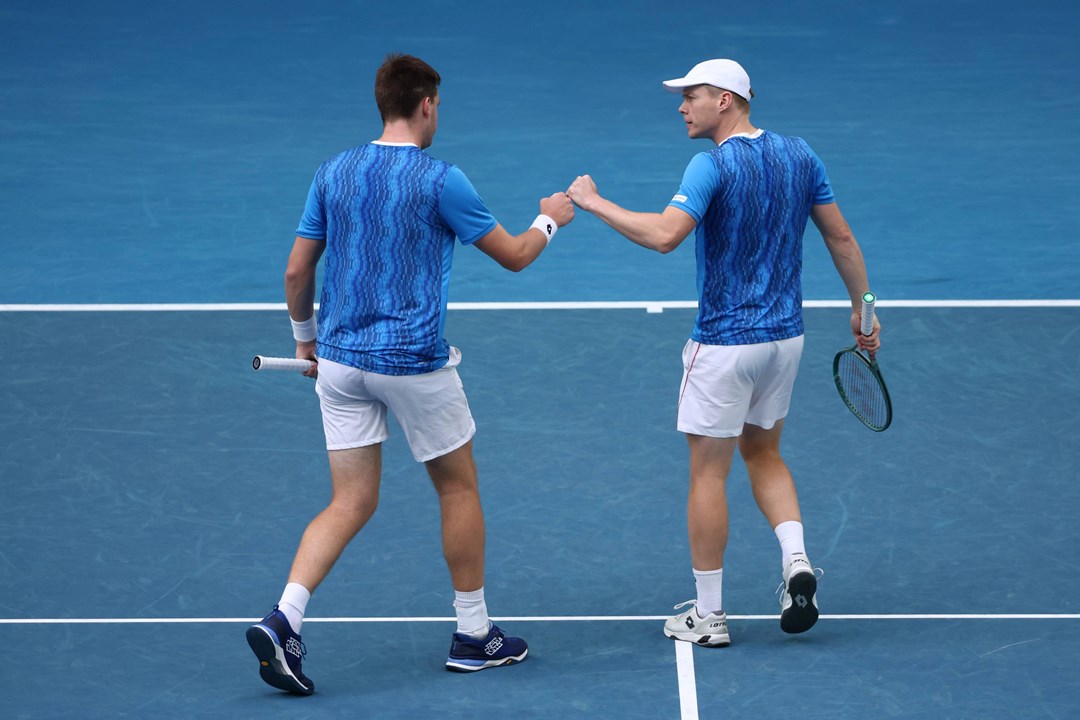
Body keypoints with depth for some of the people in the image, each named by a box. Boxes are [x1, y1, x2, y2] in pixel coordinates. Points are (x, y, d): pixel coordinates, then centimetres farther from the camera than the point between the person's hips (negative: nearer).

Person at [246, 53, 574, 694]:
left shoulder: (334, 174, 4)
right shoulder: (439, 180, -11)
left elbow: (297, 270, 8)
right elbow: (514, 255, -2)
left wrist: (306, 338, 24)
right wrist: (551, 219, 19)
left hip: (339, 359, 5)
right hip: (411, 361, -5)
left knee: (352, 503, 7)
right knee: (460, 488, 14)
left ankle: (284, 621, -12)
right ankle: (474, 635, 23)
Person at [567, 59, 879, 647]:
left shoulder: (713, 165, -17)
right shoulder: (799, 154, 5)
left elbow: (664, 234, -30)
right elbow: (841, 237, 8)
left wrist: (593, 202, -21)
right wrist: (862, 308, 18)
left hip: (725, 343, -7)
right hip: (785, 335, 7)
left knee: (708, 474, 4)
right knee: (763, 453, 24)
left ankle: (708, 616, 9)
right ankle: (796, 560, 2)